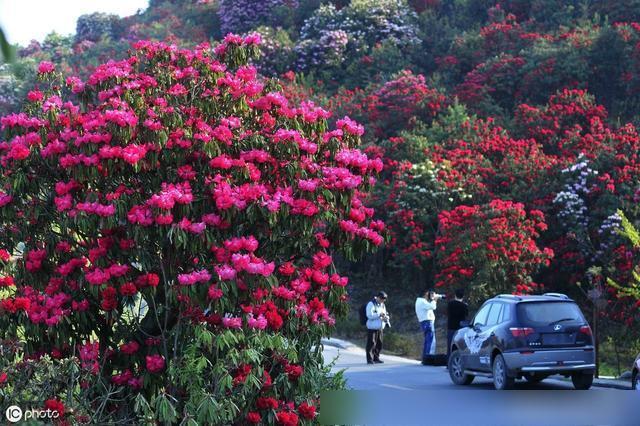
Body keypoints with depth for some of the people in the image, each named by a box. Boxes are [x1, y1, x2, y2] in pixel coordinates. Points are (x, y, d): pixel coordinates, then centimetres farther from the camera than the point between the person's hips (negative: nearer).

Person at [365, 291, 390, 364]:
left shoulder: (382, 305, 15)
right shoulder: (371, 304, -10)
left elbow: (385, 314, 24)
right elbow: (370, 315, -20)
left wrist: (385, 318, 1)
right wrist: (379, 315, -21)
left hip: (380, 328, 8)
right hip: (372, 327, -8)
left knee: (379, 344, 10)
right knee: (371, 344, -7)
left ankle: (376, 358, 22)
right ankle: (370, 359, -3)